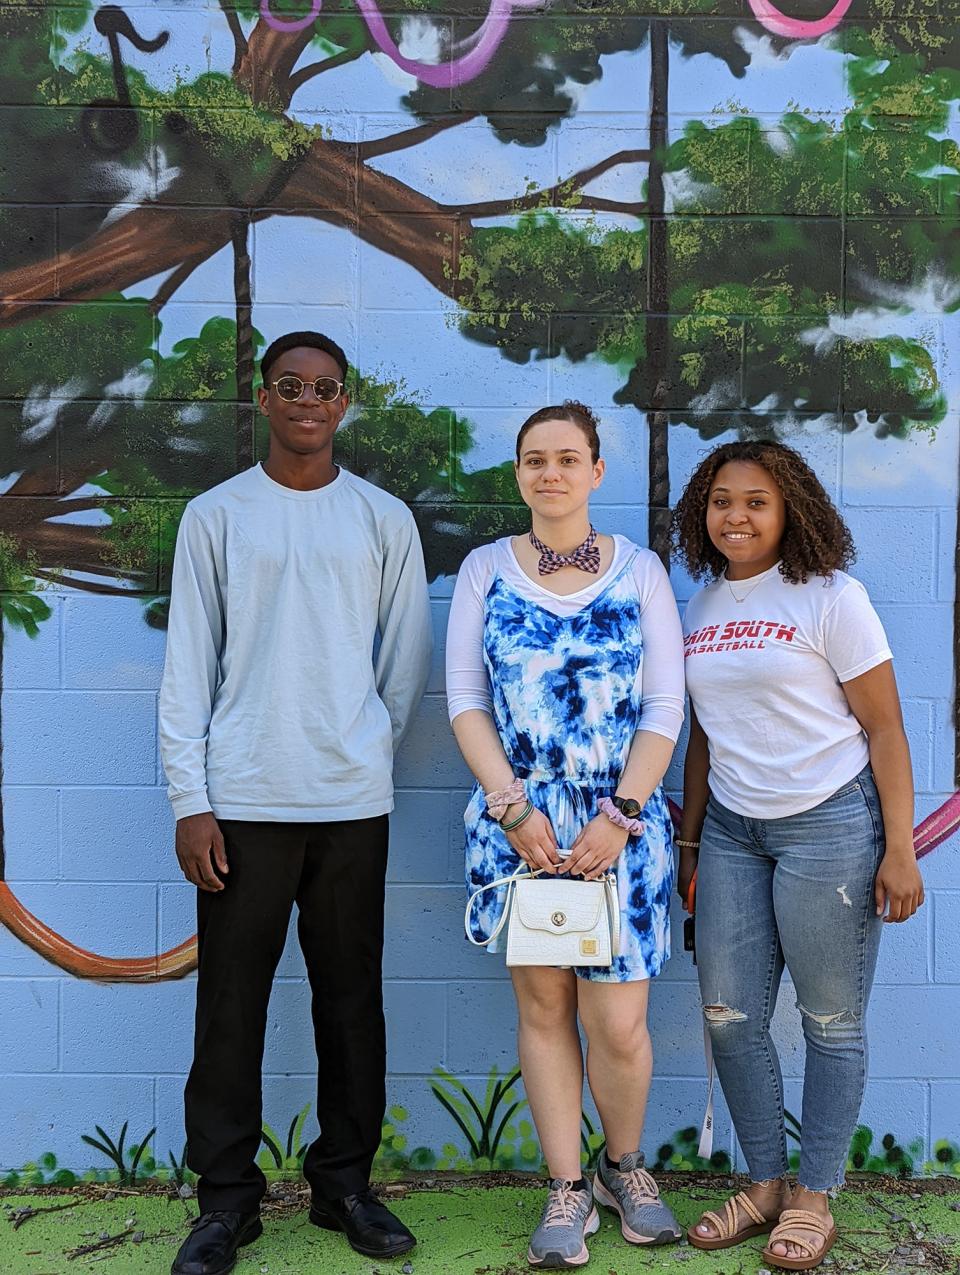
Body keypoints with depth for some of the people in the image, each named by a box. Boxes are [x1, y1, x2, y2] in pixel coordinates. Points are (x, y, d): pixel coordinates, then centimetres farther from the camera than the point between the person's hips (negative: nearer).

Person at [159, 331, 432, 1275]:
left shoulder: (384, 520, 7)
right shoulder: (215, 517, 4)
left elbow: (407, 661, 11)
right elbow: (187, 667, 1)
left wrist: (364, 749, 8)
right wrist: (190, 800, -4)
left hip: (353, 804, 1)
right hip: (241, 804, -1)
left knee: (351, 1000, 9)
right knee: (231, 1004, 4)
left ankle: (344, 1182, 24)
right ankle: (226, 1197, 18)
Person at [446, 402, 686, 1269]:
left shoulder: (639, 571, 3)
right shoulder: (485, 571, 5)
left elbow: (665, 706, -1)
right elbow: (465, 700, 1)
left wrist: (621, 815, -10)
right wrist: (514, 808, -9)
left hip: (620, 825, -1)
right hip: (518, 821, 1)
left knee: (618, 1023, -1)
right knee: (543, 1007, 8)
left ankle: (624, 1165, 27)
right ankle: (567, 1189, 24)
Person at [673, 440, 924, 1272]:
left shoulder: (830, 596, -7)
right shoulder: (700, 607, 9)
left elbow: (884, 729, -7)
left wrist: (900, 850, -11)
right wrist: (689, 840, 14)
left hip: (828, 824, -5)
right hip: (731, 828, 5)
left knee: (831, 1023, 5)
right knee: (730, 1017, 6)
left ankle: (814, 1199, 20)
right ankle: (765, 1187, 24)